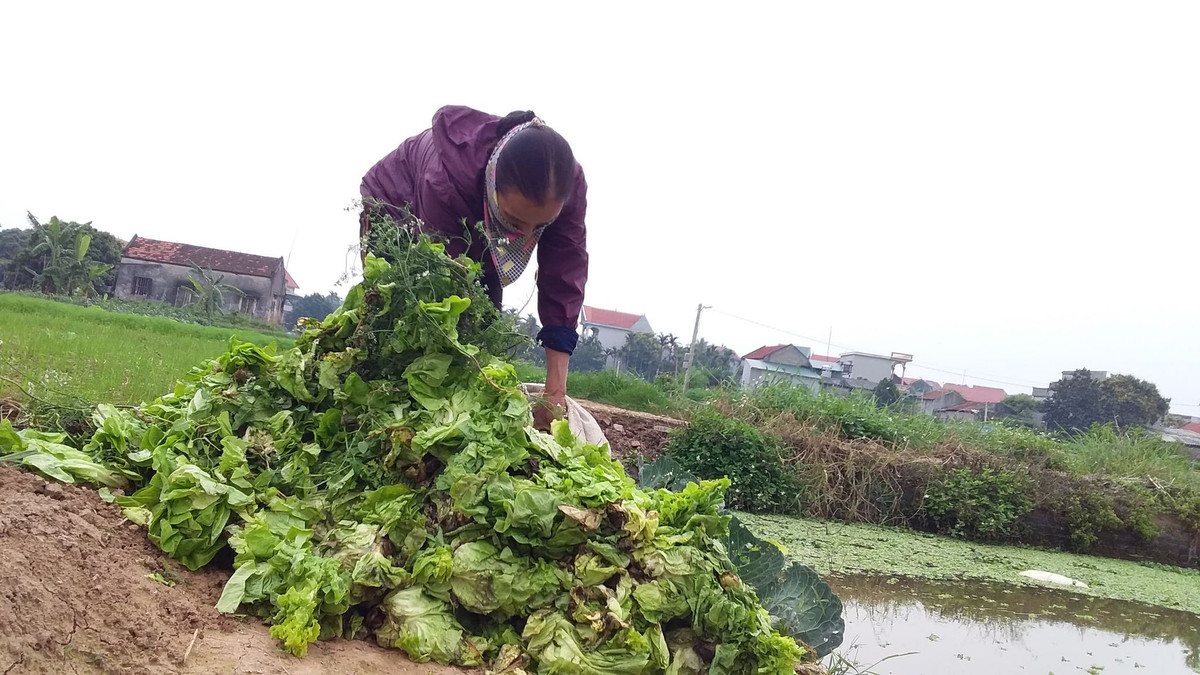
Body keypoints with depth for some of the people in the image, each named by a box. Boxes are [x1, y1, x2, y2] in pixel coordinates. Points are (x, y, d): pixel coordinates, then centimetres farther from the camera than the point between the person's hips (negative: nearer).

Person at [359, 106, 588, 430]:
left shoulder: (569, 186, -35)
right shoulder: (447, 175, -47)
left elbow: (564, 284, -33)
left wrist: (556, 394, -37)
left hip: (477, 239, 4)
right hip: (395, 211, -3)